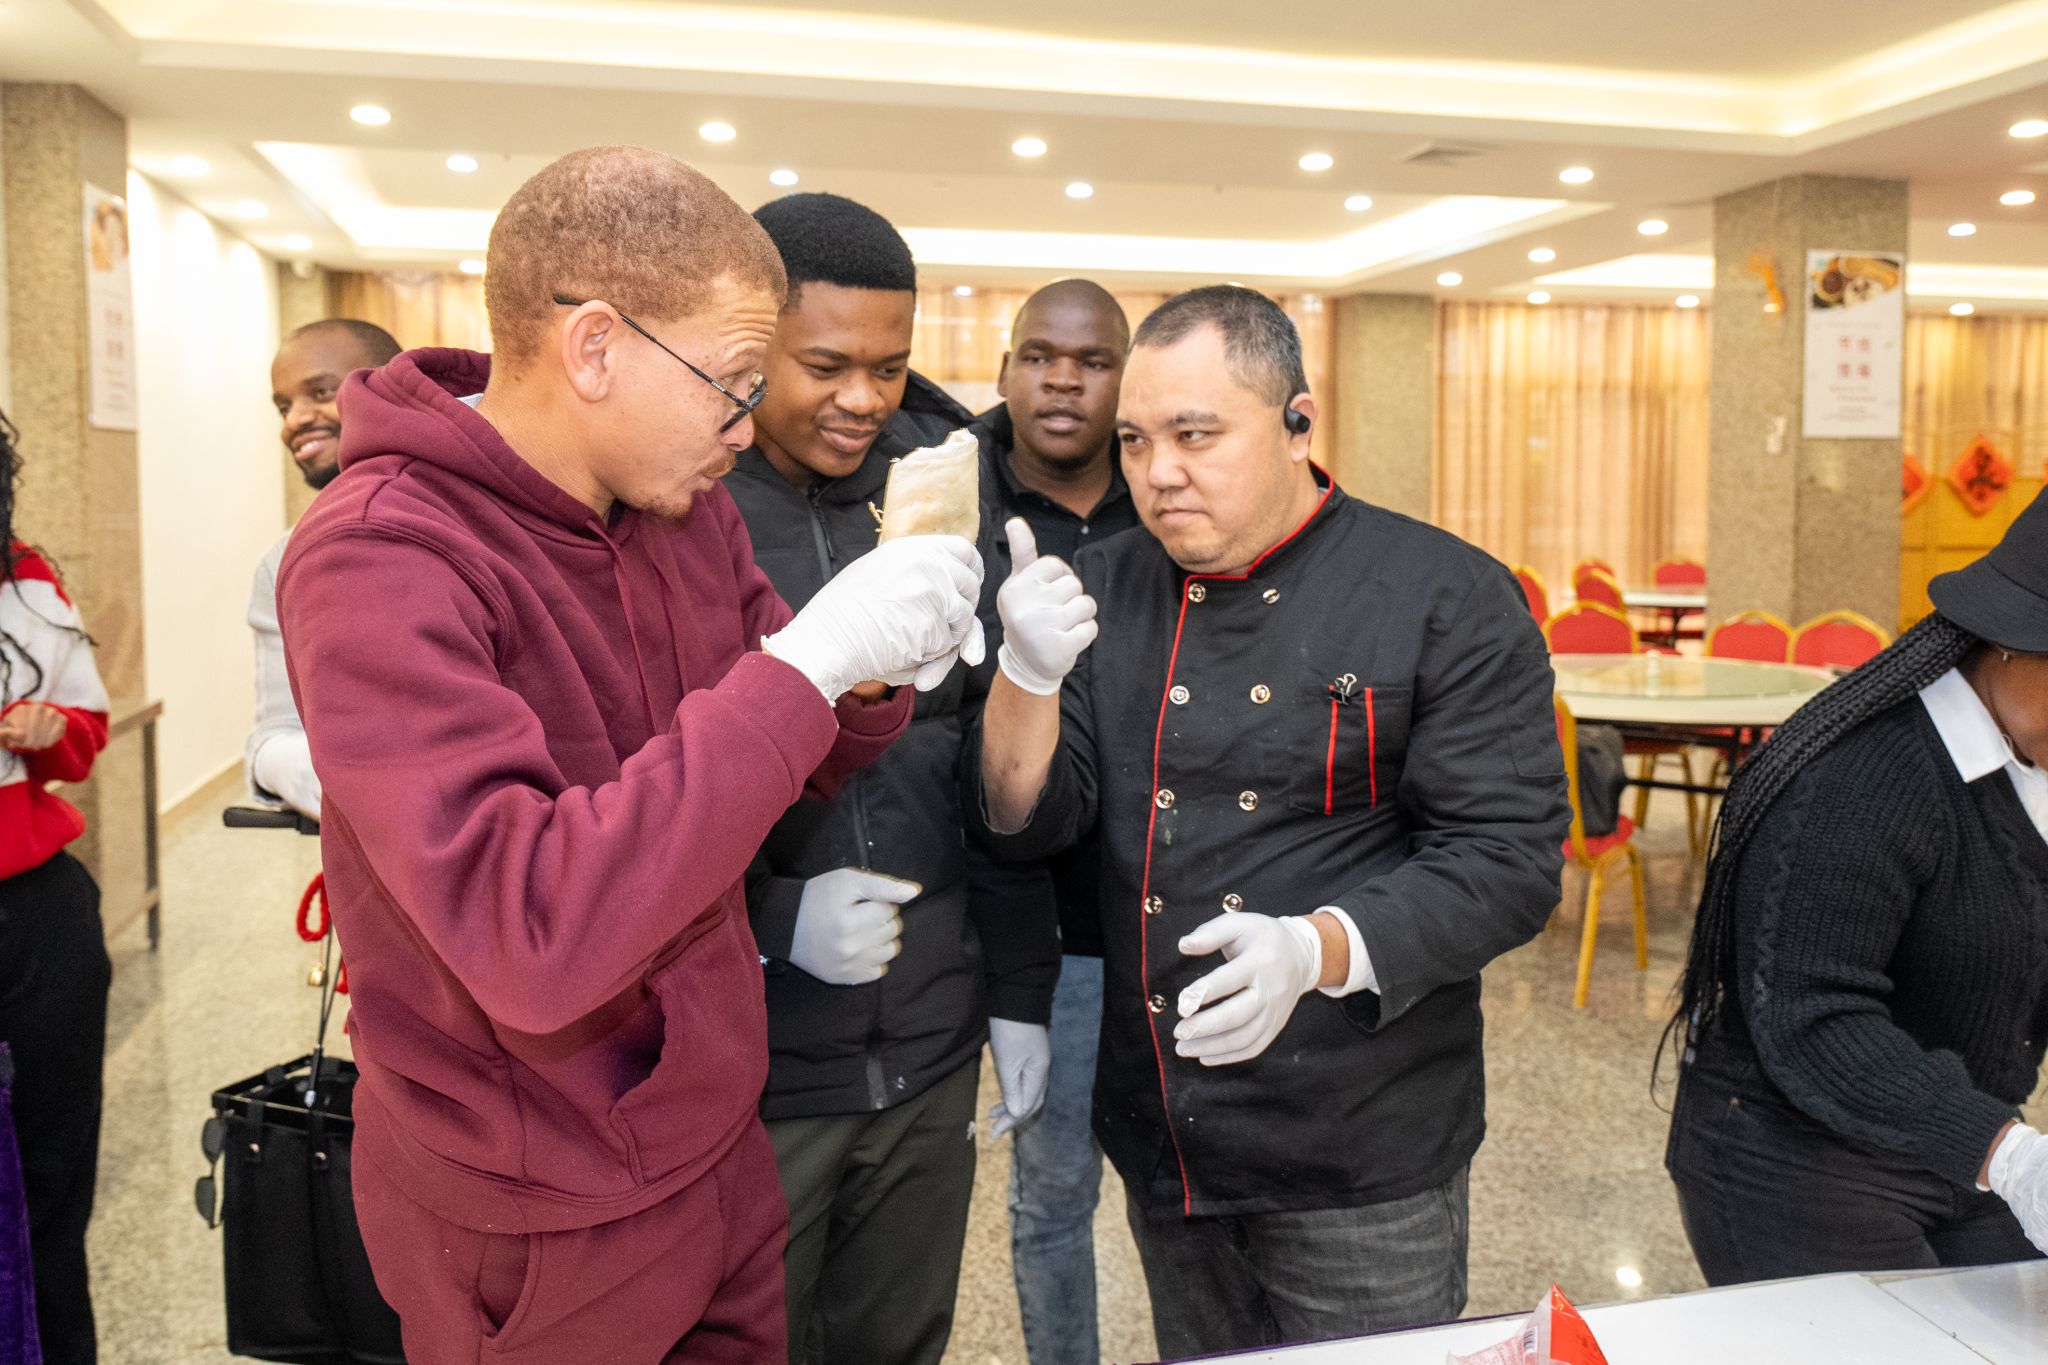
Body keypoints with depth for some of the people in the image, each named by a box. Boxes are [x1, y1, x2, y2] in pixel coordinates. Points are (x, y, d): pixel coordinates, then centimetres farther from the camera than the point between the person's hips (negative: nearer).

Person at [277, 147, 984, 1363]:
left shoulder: (687, 505, -1)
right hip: (542, 1234, -6)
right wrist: (806, 661, -34)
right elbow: (533, 938, -34)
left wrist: (876, 685, -13)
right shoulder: (382, 561, -24)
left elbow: (768, 763, 9)